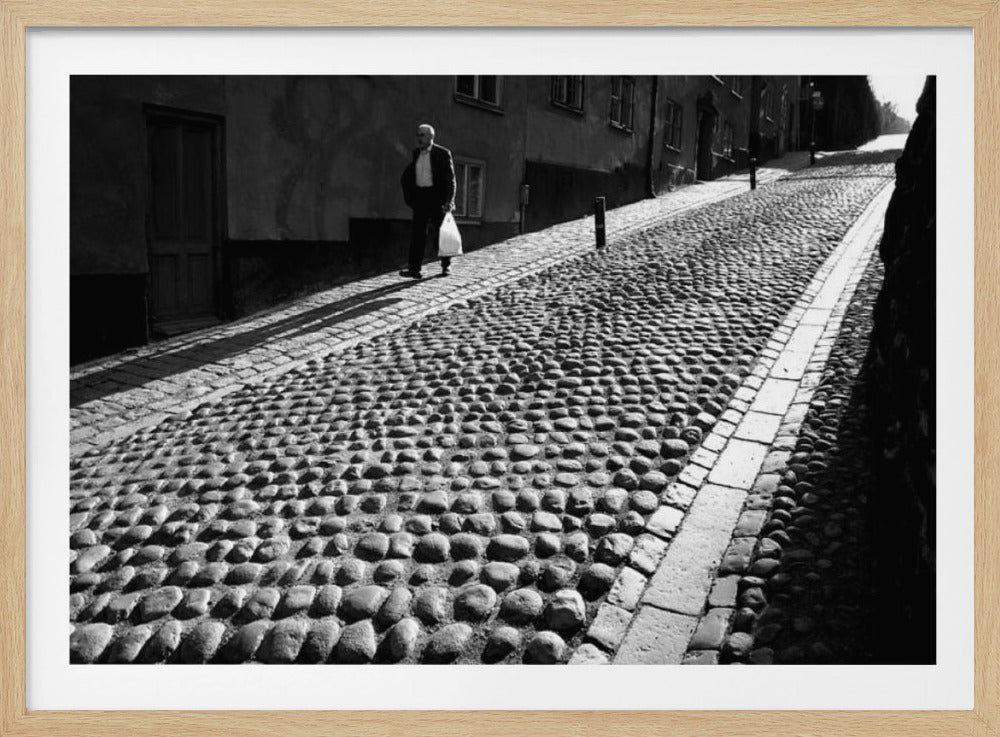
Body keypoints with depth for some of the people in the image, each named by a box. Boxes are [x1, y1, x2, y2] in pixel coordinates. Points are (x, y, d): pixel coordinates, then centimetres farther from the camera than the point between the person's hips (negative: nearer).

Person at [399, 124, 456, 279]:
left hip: (437, 197, -4)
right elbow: (406, 177, 21)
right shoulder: (416, 153, 11)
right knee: (417, 233, -4)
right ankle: (414, 268, -7)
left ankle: (446, 265, 21)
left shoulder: (443, 153, -5)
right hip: (420, 197, 4)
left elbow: (450, 179, -8)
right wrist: (408, 195, 10)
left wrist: (449, 200, -17)